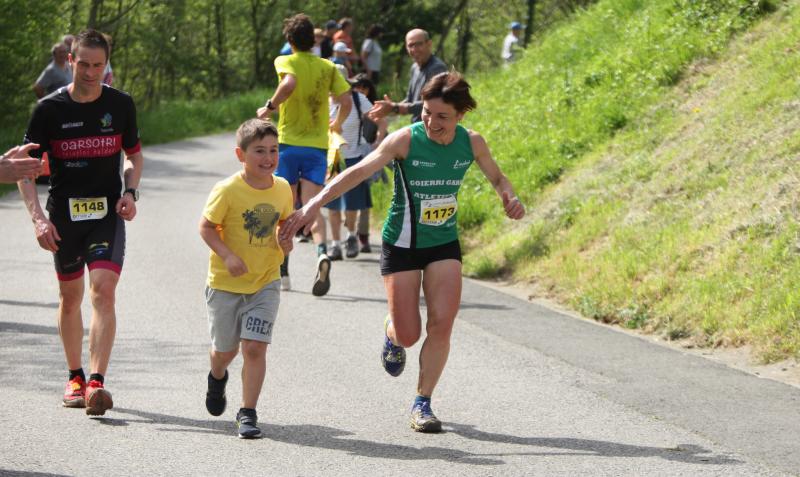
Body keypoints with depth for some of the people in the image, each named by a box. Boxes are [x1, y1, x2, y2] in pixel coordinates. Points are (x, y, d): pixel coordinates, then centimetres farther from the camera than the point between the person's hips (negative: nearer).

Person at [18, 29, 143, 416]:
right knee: (70, 296, 12)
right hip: (64, 214, 1)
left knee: (103, 290, -17)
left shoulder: (120, 105, -1)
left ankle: (96, 383, -22)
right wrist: (38, 217, -15)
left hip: (107, 212, -1)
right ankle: (75, 378, 30)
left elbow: (134, 155, 15)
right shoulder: (50, 109, -6)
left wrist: (130, 192, -3)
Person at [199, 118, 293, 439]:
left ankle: (248, 413, -1)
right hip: (225, 282, -2)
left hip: (265, 282, 2)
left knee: (254, 347, -11)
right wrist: (227, 255, -24)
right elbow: (206, 226, -11)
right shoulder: (227, 190, -17)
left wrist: (286, 240, -8)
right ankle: (217, 378, 50)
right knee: (226, 349, 15)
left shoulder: (282, 188, -3)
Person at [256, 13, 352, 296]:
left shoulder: (286, 62, -3)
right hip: (318, 146, 2)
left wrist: (270, 107, -12)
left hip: (288, 143, -2)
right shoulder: (328, 67, 7)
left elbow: (289, 83, -25)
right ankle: (322, 253, -33)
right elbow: (346, 102, 2)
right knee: (313, 208, -3)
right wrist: (337, 124, 22)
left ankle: (283, 273, 14)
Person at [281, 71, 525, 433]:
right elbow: (358, 172, -25)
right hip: (401, 244, -3)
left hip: (444, 244, 3)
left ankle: (422, 403, 5)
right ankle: (391, 332, 38)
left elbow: (496, 177, 11)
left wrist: (510, 198, -11)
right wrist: (314, 205, -36)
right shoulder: (405, 140, -20)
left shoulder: (472, 143, -8)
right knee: (408, 334, -2)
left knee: (441, 325, -11)